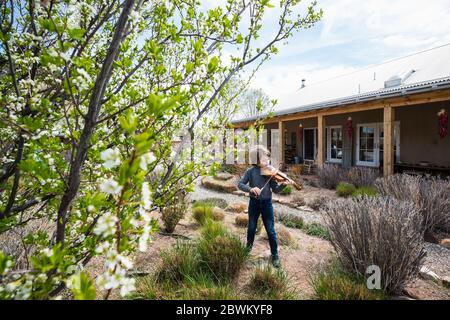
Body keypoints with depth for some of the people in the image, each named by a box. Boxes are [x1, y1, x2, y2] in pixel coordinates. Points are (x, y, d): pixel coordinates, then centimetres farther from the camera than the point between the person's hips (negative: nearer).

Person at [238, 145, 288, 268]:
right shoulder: (251, 171, -9)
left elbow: (275, 189, -7)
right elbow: (240, 184, -12)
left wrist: (283, 184, -27)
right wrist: (250, 188, -30)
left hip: (266, 203, 0)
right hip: (254, 202, 0)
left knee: (271, 230, 4)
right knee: (251, 227, 18)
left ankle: (275, 255, 22)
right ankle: (249, 246, 44)